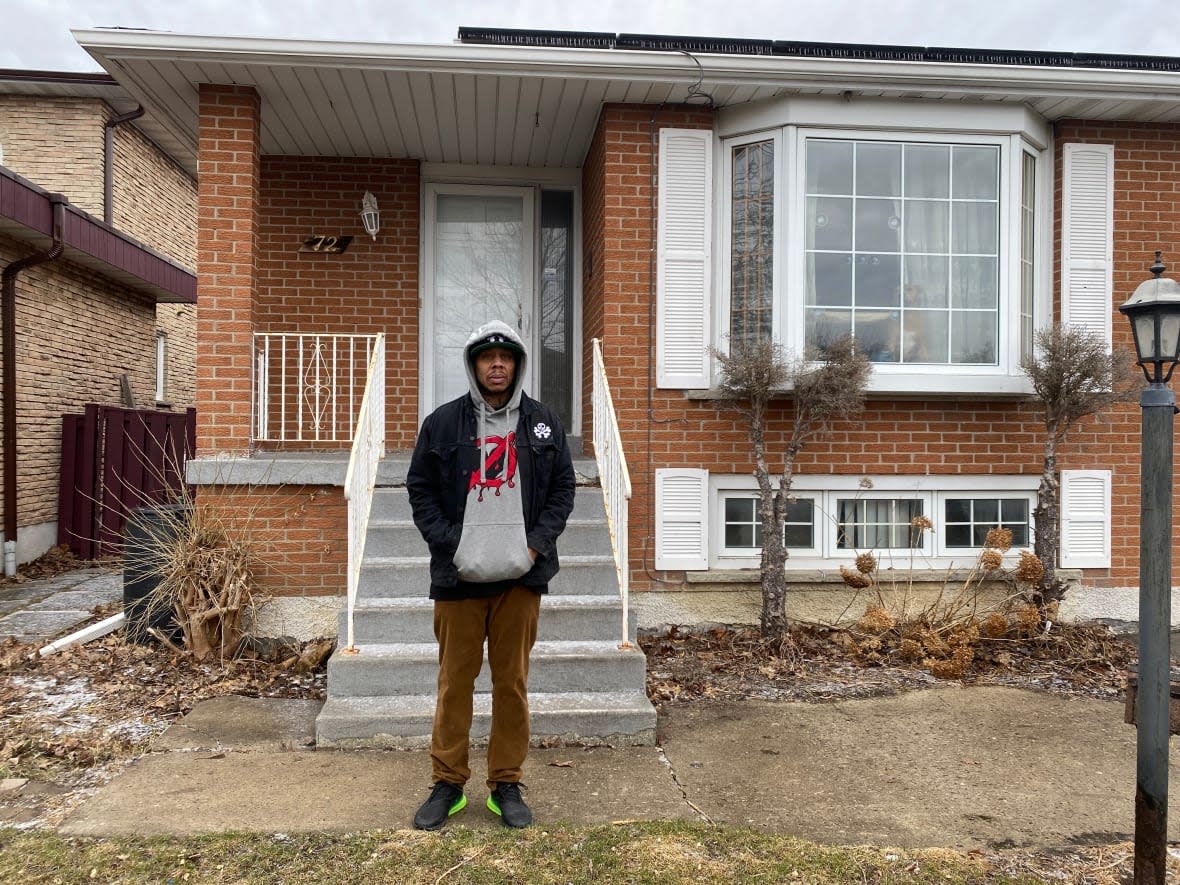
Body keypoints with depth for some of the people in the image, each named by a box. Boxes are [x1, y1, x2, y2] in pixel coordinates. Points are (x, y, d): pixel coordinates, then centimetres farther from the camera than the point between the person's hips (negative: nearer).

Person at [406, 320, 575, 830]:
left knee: (512, 682, 8)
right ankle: (448, 784, 22)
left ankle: (506, 785, 22)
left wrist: (537, 543, -5)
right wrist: (449, 542, -8)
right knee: (454, 681, 7)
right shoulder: (442, 422, 4)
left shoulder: (543, 423, 7)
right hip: (459, 574, -1)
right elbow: (420, 488, 4)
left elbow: (562, 488, 8)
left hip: (520, 575, 1)